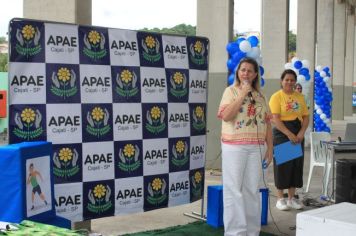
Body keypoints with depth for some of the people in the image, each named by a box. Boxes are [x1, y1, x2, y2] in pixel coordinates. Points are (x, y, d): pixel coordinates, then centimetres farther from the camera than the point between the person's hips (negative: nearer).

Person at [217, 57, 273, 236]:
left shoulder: (260, 96, 13)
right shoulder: (231, 91, 1)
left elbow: (267, 123, 13)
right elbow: (226, 116, -15)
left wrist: (270, 148, 7)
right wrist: (242, 94, -13)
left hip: (256, 148, 4)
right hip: (234, 147, -4)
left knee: (252, 190, 8)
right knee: (234, 189, -2)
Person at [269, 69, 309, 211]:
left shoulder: (300, 97, 11)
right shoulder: (276, 97, -6)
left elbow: (306, 117, 10)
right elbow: (275, 119, -14)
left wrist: (301, 133, -7)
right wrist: (289, 134, -20)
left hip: (298, 134, 5)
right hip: (282, 134, -5)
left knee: (296, 165, 7)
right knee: (282, 165, -1)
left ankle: (291, 198, 17)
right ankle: (280, 199, 8)